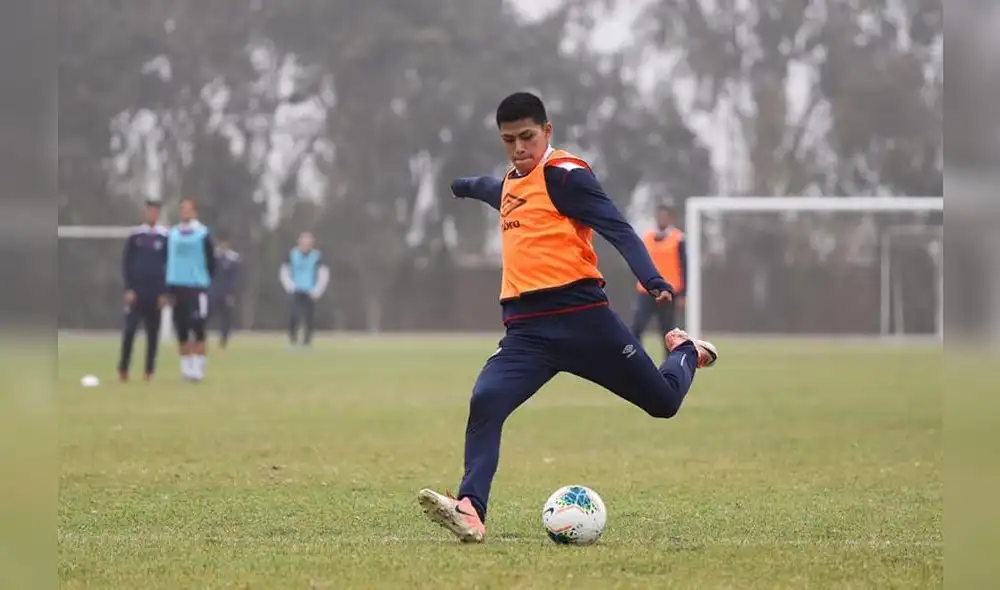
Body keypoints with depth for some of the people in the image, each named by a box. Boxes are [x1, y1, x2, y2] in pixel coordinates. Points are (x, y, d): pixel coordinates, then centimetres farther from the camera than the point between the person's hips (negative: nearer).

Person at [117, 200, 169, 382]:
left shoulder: (165, 237, 2)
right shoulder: (135, 236, 3)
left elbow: (169, 266, 4)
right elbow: (126, 263, 4)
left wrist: (164, 293, -2)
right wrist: (128, 289, -5)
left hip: (156, 292, 1)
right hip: (136, 290, -1)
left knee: (153, 333, 3)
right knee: (129, 329, -8)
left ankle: (150, 370, 8)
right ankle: (123, 368, -2)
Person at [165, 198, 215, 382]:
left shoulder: (203, 234, -2)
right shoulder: (172, 234, 10)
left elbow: (211, 261, 1)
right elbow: (167, 261, 13)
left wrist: (206, 281, -3)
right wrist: (169, 288, 8)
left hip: (197, 287, -4)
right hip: (177, 286, 4)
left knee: (197, 329, -9)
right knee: (181, 331, 6)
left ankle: (198, 368, -4)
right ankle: (186, 367, 13)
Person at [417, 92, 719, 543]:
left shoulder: (564, 175, -5)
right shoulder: (511, 183, 18)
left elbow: (617, 228, -15)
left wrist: (652, 280, -30)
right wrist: (463, 186, 68)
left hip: (581, 317, -5)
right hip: (526, 331, 6)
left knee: (663, 401, 5)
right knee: (484, 402, -21)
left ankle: (686, 352, 41)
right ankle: (471, 511, -30)